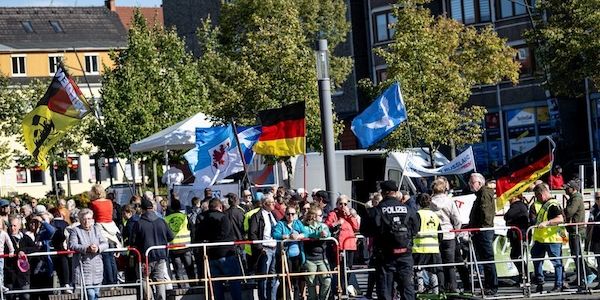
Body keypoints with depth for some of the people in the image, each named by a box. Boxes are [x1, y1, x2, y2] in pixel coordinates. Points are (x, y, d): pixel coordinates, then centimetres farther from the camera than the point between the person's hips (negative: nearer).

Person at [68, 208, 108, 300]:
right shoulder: (75, 230, 0)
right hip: (84, 267, -5)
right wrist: (87, 248, -23)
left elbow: (105, 244, 7)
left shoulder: (97, 229, 14)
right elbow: (72, 245, -12)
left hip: (97, 268, 5)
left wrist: (98, 248, -15)